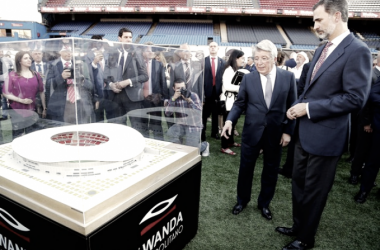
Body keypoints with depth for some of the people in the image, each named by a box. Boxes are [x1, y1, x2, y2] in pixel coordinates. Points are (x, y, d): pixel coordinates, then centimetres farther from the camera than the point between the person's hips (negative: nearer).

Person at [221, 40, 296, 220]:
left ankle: (264, 203, 35)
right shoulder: (248, 78, -1)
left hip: (276, 133, 0)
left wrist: (288, 131, -4)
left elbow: (291, 106, 0)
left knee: (271, 170, 13)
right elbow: (240, 103, 1)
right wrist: (230, 120, -16)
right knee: (246, 168, 12)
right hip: (252, 131, 0)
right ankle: (242, 200, 35)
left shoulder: (288, 77, -3)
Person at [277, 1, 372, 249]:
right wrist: (299, 105, -1)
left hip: (325, 136, -8)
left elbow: (355, 98, -22)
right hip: (306, 132, 8)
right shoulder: (322, 50, 11)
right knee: (299, 184, 20)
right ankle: (298, 226, 42)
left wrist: (309, 108, -20)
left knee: (314, 190, 9)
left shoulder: (357, 51, -16)